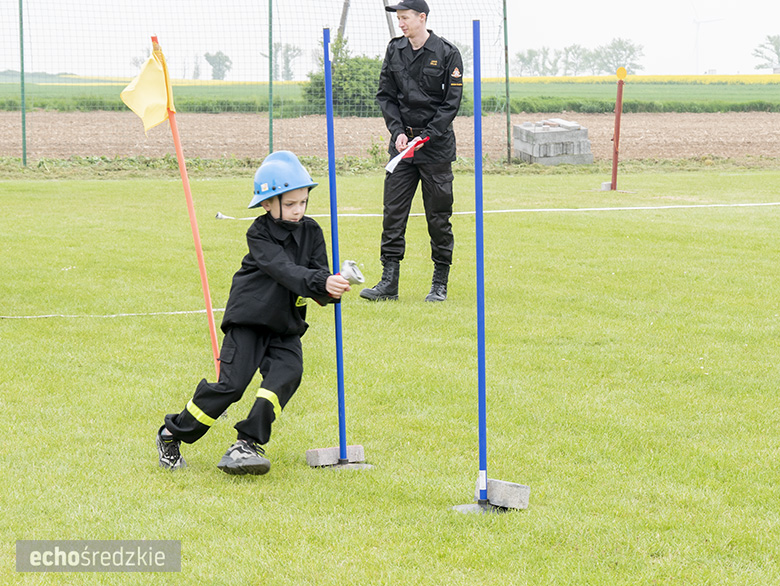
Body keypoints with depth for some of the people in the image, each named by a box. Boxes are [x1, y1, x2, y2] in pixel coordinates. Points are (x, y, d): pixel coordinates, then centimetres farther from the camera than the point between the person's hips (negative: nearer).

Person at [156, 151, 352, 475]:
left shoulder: (311, 232, 2)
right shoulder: (259, 233, -13)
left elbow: (318, 273, -2)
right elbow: (284, 270, -28)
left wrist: (332, 289, -27)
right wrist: (322, 282, -42)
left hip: (287, 326, 5)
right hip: (249, 319, -5)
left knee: (286, 374, -20)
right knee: (231, 384, -10)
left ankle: (249, 442, -15)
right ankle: (173, 434, 8)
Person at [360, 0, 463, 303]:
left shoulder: (447, 53, -6)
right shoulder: (394, 50, 7)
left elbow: (451, 102, -7)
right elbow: (385, 96, 10)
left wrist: (425, 137, -15)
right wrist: (398, 131, -4)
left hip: (436, 144, -4)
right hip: (402, 142, 4)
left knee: (438, 215, 1)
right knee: (393, 211, -1)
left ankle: (440, 283, 10)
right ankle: (389, 282, 1)